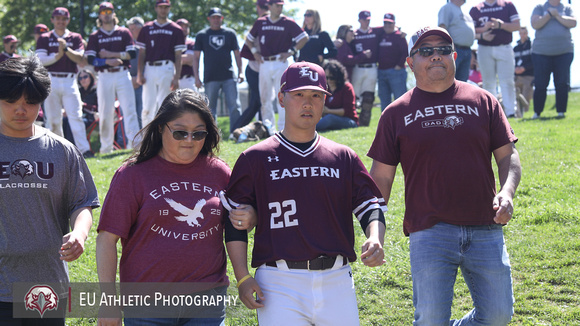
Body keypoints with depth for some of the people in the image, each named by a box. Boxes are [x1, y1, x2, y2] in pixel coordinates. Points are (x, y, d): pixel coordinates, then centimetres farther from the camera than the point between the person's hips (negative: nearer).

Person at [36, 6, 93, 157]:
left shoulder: (75, 38, 12)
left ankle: (84, 149, -17)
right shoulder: (44, 39, 10)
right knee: (53, 118, 1)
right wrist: (58, 55, -15)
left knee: (75, 116, -10)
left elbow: (79, 58, -1)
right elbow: (41, 60, -2)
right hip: (51, 81, 0)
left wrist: (66, 48, -15)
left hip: (70, 81, 0)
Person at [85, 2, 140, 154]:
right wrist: (107, 61, -15)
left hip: (122, 74, 0)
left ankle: (133, 142, -13)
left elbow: (132, 53, 1)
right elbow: (90, 59, 0)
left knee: (129, 109, -9)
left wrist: (112, 54, -8)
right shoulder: (95, 36, 10)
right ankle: (106, 146, 7)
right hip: (104, 77, 0)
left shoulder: (124, 32, 11)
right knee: (105, 112, 0)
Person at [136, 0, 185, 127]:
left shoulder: (176, 30, 8)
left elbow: (178, 56, 4)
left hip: (167, 69, -1)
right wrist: (140, 74, 0)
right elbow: (141, 54, 12)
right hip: (149, 69, 2)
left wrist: (176, 77, -4)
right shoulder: (147, 28, 13)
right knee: (147, 106, -2)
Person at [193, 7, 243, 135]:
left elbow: (237, 53, 13)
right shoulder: (201, 35, 9)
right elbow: (196, 57, 8)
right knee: (211, 109, 3)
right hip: (210, 78, 0)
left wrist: (240, 72, 2)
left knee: (234, 106, -8)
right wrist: (196, 77, -1)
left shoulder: (230, 33, 11)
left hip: (229, 76, 0)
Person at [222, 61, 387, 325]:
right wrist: (242, 279, -4)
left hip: (336, 283, 3)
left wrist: (374, 239, -10)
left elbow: (370, 205, 12)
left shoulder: (344, 158, 12)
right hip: (280, 285, -3)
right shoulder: (256, 158, 4)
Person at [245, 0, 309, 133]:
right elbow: (249, 38, 22)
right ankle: (268, 128, 13)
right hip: (264, 64, 3)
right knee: (265, 98, 5)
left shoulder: (288, 23, 0)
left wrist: (291, 52, -6)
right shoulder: (260, 22, 10)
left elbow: (304, 37, 0)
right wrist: (254, 51, 7)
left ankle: (283, 129, -3)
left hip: (280, 63, -3)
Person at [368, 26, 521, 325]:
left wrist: (507, 192, -11)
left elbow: (508, 155, 10)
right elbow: (381, 176, 7)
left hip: (485, 229, 2)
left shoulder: (483, 101, 10)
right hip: (429, 232, -2)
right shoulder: (396, 113, 6)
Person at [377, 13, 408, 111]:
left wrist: (399, 65, -14)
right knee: (384, 98, 11)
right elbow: (376, 53, 19)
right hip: (381, 72, 7)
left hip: (396, 71, -7)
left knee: (399, 98, -7)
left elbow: (405, 52, -9)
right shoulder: (380, 36, 14)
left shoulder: (399, 36, -3)